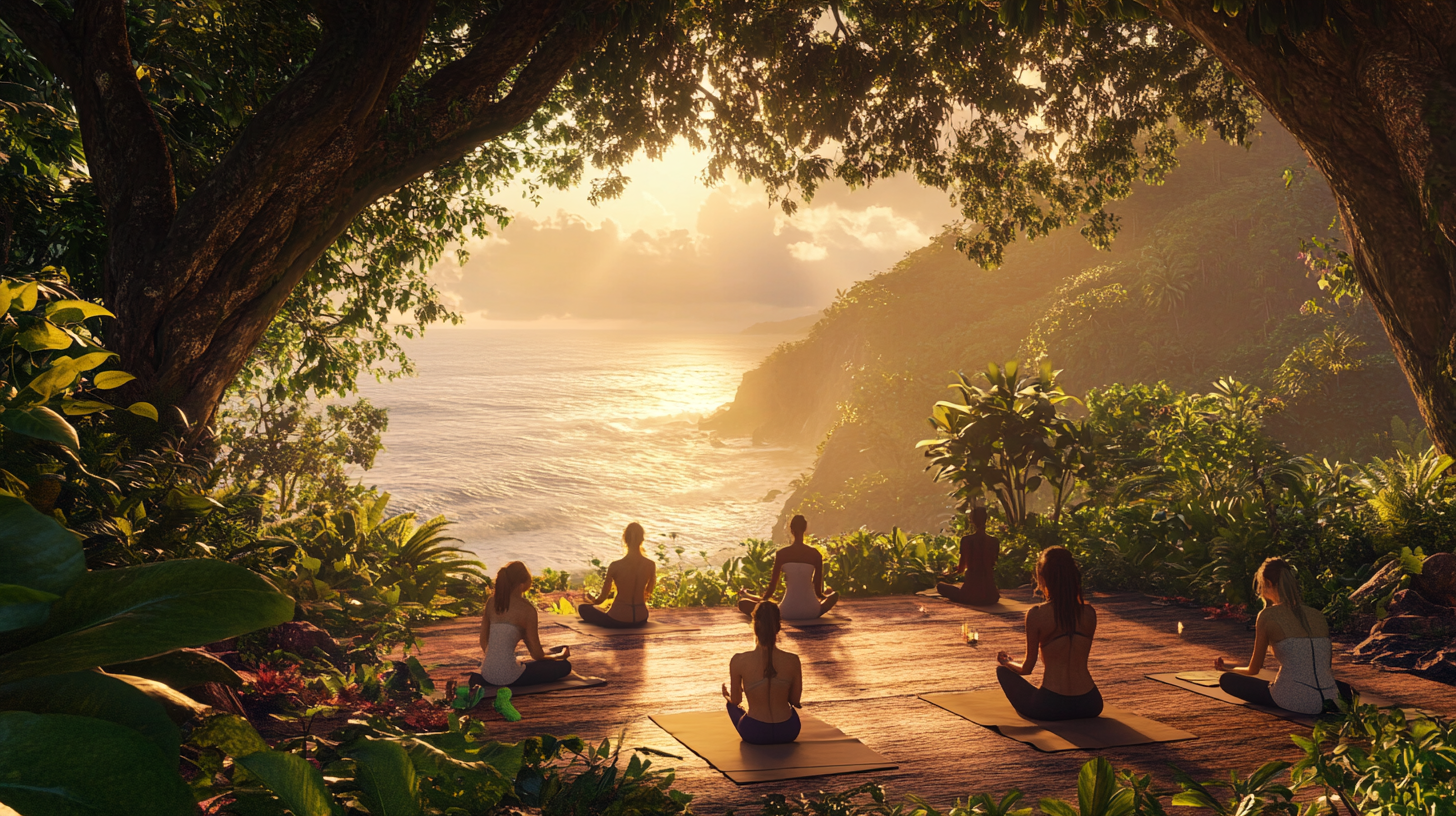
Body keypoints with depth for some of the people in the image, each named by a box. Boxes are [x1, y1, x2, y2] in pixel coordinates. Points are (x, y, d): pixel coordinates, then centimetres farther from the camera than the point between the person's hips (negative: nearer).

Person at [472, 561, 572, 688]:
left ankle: (481, 679, 14)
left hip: (487, 673, 6)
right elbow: (537, 655, -6)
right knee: (564, 666, 5)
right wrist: (561, 655, 14)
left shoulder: (491, 601, 7)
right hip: (508, 676, -6)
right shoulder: (527, 609, -11)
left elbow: (483, 643, 14)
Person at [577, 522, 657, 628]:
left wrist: (591, 600, 16)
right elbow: (647, 595, 6)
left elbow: (601, 599, -7)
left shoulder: (615, 566, -19)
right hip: (641, 619, 3)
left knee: (583, 608, 21)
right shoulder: (651, 565, -11)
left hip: (618, 621, -3)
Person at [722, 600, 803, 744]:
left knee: (732, 703, 33)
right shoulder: (793, 660, -15)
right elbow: (795, 701, 0)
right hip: (788, 733, 2)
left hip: (755, 734, -2)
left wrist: (726, 694, 21)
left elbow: (736, 700, -3)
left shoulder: (739, 661, -18)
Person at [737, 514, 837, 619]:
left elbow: (772, 588, 0)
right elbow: (818, 591, 5)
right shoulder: (815, 554, -1)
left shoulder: (781, 554, -4)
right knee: (834, 595, 36)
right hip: (812, 613, 2)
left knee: (743, 603, 15)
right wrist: (823, 595, 28)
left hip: (788, 613, -2)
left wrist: (762, 598, 21)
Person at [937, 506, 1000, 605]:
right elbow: (992, 566, 10)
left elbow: (961, 568, -3)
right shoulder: (995, 542, -1)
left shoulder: (966, 540, -11)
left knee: (939, 586, 17)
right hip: (990, 595, 5)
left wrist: (951, 573, 22)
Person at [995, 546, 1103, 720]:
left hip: (1051, 707, -4)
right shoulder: (1089, 612, 1)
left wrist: (1007, 662, 19)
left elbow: (1027, 668, 1)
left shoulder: (1036, 615, -11)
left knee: (1003, 671, 20)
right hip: (1090, 706, 4)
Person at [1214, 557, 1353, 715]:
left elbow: (1254, 670, 7)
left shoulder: (1268, 616, -3)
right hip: (1328, 700, 8)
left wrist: (1226, 667, 28)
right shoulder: (1317, 615, 10)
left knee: (1226, 679, 9)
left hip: (1295, 700, -8)